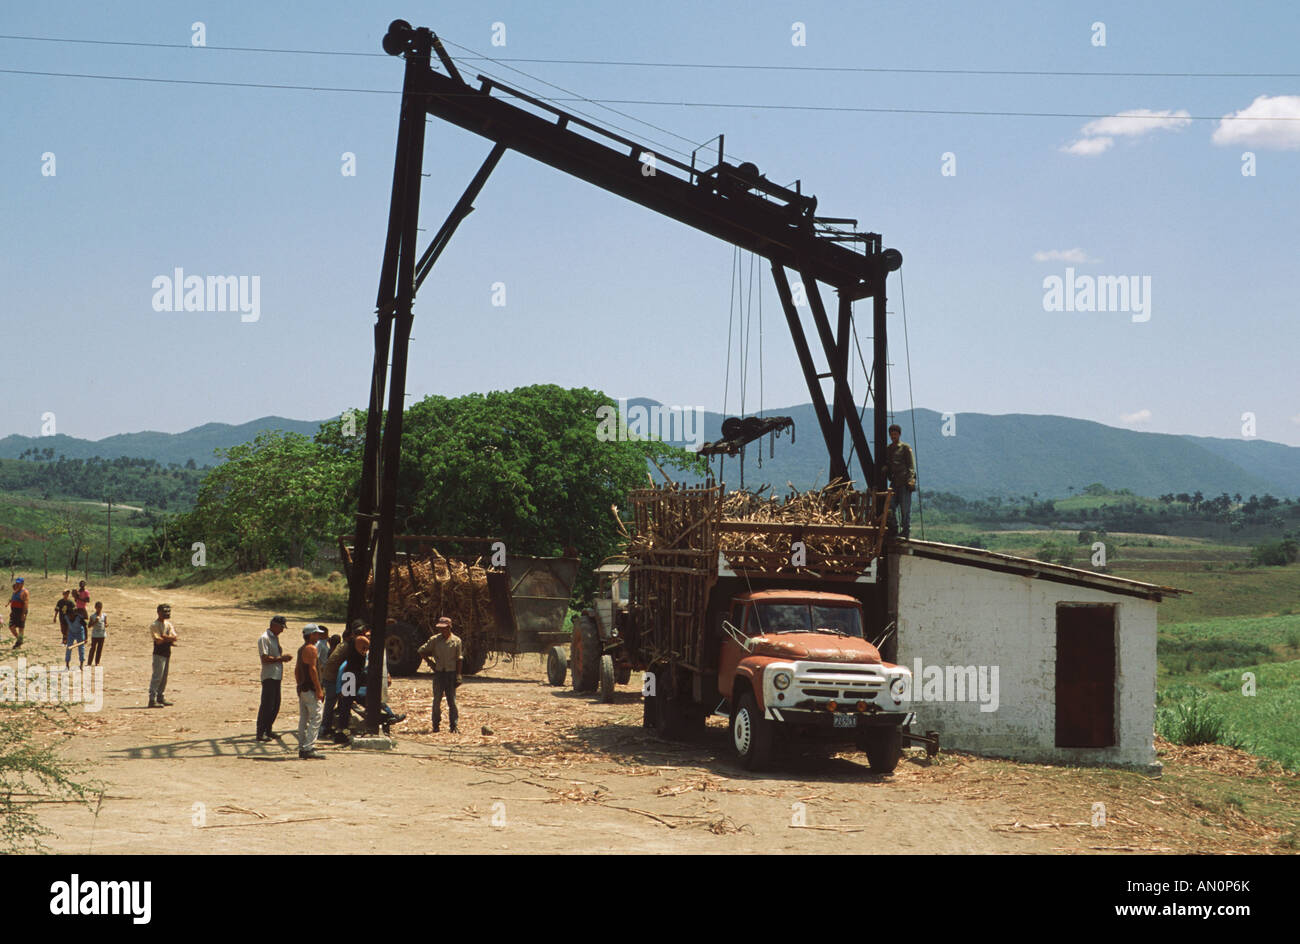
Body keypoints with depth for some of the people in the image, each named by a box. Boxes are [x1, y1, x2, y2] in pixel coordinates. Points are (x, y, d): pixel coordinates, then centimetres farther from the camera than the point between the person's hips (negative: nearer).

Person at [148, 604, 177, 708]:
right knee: (157, 677, -11)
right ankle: (152, 700, -13)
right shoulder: (154, 625, -9)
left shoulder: (168, 623, 14)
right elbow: (158, 640, -19)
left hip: (167, 653, 8)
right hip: (159, 653, -8)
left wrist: (164, 637, -15)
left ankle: (160, 698, 21)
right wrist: (169, 639, -7)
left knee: (163, 678, 13)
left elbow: (174, 638, 2)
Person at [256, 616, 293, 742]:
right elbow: (265, 658, -19)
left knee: (275, 705, 12)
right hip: (268, 676, -9)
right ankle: (260, 733, -1)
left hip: (277, 676, 9)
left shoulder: (275, 637, 17)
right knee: (267, 705, -6)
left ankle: (268, 730, 21)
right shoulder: (264, 638, -12)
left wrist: (283, 658, 6)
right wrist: (281, 658, -16)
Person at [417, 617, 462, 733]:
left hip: (451, 673, -1)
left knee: (452, 701, 0)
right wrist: (431, 662, 3)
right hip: (438, 672, 1)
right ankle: (436, 725, 9)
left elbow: (459, 659, 3)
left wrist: (458, 675, -3)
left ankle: (454, 726, 4)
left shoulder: (456, 640, 2)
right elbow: (422, 651, 12)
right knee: (437, 700, 1)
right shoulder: (434, 639, 3)